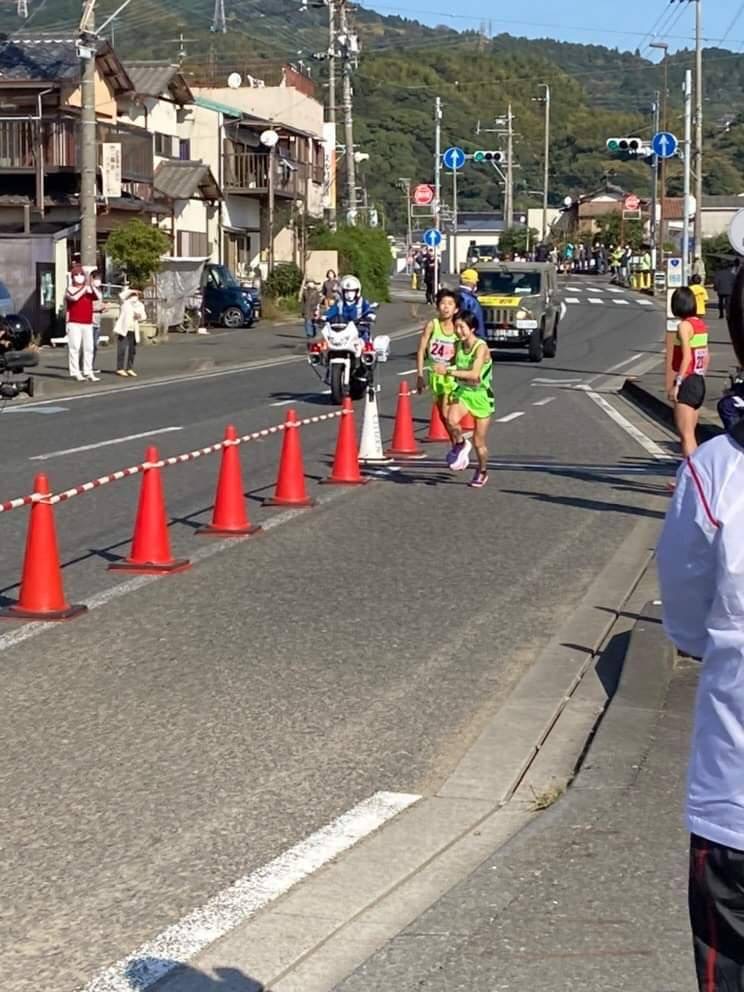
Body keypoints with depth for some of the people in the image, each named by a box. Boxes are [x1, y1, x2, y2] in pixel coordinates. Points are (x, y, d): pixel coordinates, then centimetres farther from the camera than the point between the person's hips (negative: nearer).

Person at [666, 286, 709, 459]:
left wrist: (676, 384, -19)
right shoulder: (701, 324, 11)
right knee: (689, 434, 16)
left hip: (687, 384, -9)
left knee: (686, 435, -7)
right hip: (699, 383, 9)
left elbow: (687, 357, -21)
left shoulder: (684, 326, -14)